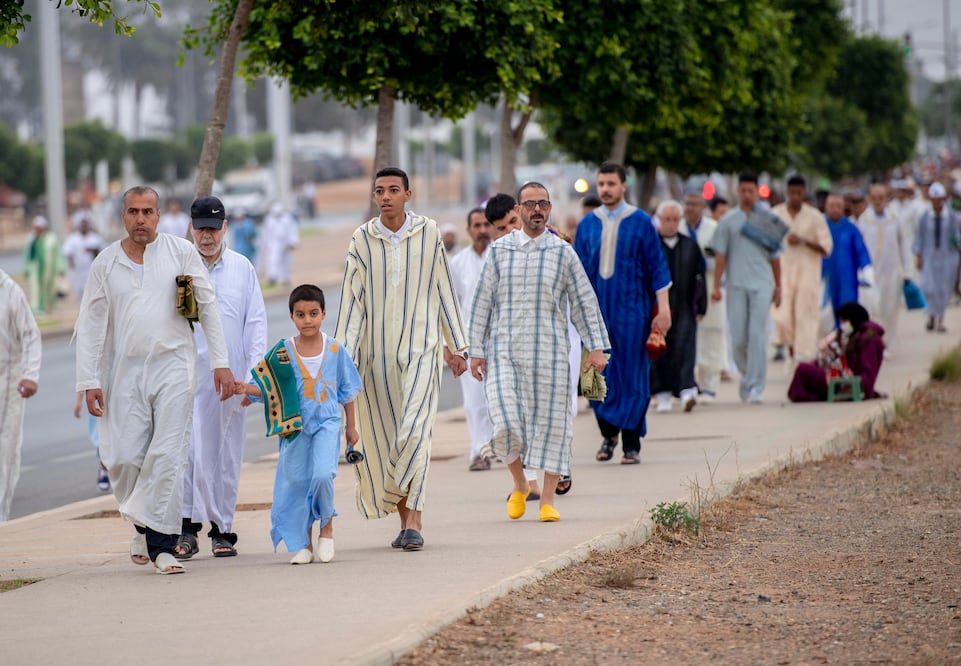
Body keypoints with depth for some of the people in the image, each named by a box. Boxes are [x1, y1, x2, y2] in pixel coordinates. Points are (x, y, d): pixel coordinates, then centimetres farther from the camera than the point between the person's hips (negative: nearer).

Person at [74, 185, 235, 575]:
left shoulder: (181, 252, 5)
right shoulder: (106, 263, 8)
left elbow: (208, 308, 7)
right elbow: (91, 325, 8)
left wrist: (220, 362, 2)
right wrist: (89, 381, 1)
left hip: (174, 366, -1)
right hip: (126, 370, 1)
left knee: (168, 455, -10)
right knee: (123, 458, -4)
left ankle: (160, 542, -7)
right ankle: (144, 527, 21)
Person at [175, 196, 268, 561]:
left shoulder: (243, 268, 9)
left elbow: (255, 322, 8)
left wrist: (254, 372, -2)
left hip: (231, 376, 2)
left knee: (227, 455, 6)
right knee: (192, 451, -13)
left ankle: (222, 530, 13)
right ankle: (188, 527, -11)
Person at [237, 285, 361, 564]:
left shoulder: (334, 349, 1)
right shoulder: (284, 351, -1)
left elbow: (347, 390, 10)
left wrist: (351, 426, 14)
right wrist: (248, 389, -18)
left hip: (327, 423, -1)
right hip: (295, 424, 1)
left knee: (322, 475, -19)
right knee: (296, 481, 3)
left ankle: (327, 528, 5)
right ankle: (303, 543, 17)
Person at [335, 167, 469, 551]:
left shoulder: (429, 234, 1)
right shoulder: (362, 240, 1)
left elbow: (444, 292, 8)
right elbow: (352, 300, 1)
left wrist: (457, 347, 10)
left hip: (419, 349, -2)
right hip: (375, 353, 2)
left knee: (413, 432, -16)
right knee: (381, 440, 4)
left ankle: (414, 521, -15)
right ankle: (407, 520, 16)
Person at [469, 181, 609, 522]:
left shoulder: (563, 253, 4)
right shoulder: (500, 250, 5)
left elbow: (585, 301, 6)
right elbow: (483, 302, 8)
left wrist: (596, 347, -1)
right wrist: (476, 350, 4)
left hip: (549, 353, 0)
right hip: (504, 354, 0)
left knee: (551, 424, 0)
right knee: (506, 425, -11)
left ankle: (548, 501, 9)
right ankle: (519, 485, 15)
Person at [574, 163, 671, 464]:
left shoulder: (641, 222, -2)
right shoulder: (588, 224, 8)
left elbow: (657, 267, -2)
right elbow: (579, 267, 12)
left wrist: (663, 308, -7)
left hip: (630, 309, -3)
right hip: (596, 307, 3)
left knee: (631, 375, -1)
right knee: (600, 373, 1)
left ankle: (631, 444, 5)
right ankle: (608, 433, 20)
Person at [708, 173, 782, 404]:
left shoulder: (767, 218, 8)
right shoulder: (728, 220, 7)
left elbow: (775, 255, 13)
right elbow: (720, 254, 5)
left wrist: (778, 287, 12)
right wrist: (716, 286, -2)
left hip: (761, 284, -1)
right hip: (736, 284, 1)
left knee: (757, 335, -10)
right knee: (738, 339, 0)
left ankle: (755, 387, -10)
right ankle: (747, 375, 26)